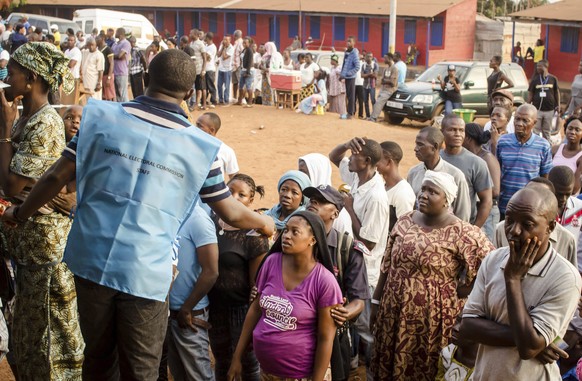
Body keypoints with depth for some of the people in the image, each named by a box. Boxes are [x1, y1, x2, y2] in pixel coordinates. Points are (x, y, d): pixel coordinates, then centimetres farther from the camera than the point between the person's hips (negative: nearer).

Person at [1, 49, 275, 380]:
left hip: (91, 260, 2)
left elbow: (56, 177, 4)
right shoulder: (200, 146, -2)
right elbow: (232, 214, 6)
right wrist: (264, 223, 27)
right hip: (146, 273, -2)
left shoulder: (102, 116, 0)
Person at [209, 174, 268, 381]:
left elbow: (257, 283, -12)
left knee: (247, 364, 10)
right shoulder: (211, 222, 1)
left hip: (241, 309, -5)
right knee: (221, 362, 20)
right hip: (214, 307, 5)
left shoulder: (254, 236, -14)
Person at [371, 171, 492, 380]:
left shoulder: (460, 232, -15)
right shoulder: (405, 221, 3)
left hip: (431, 318, -5)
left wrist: (461, 290, -11)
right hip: (394, 312, 5)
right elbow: (387, 265, 9)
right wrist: (376, 301, 9)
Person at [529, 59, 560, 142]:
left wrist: (558, 105, 4)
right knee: (535, 130, 1)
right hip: (537, 109, 0)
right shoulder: (535, 79, 2)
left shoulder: (553, 79, 1)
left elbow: (557, 92, 9)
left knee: (547, 131, 10)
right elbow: (531, 94, 4)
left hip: (549, 110, 0)